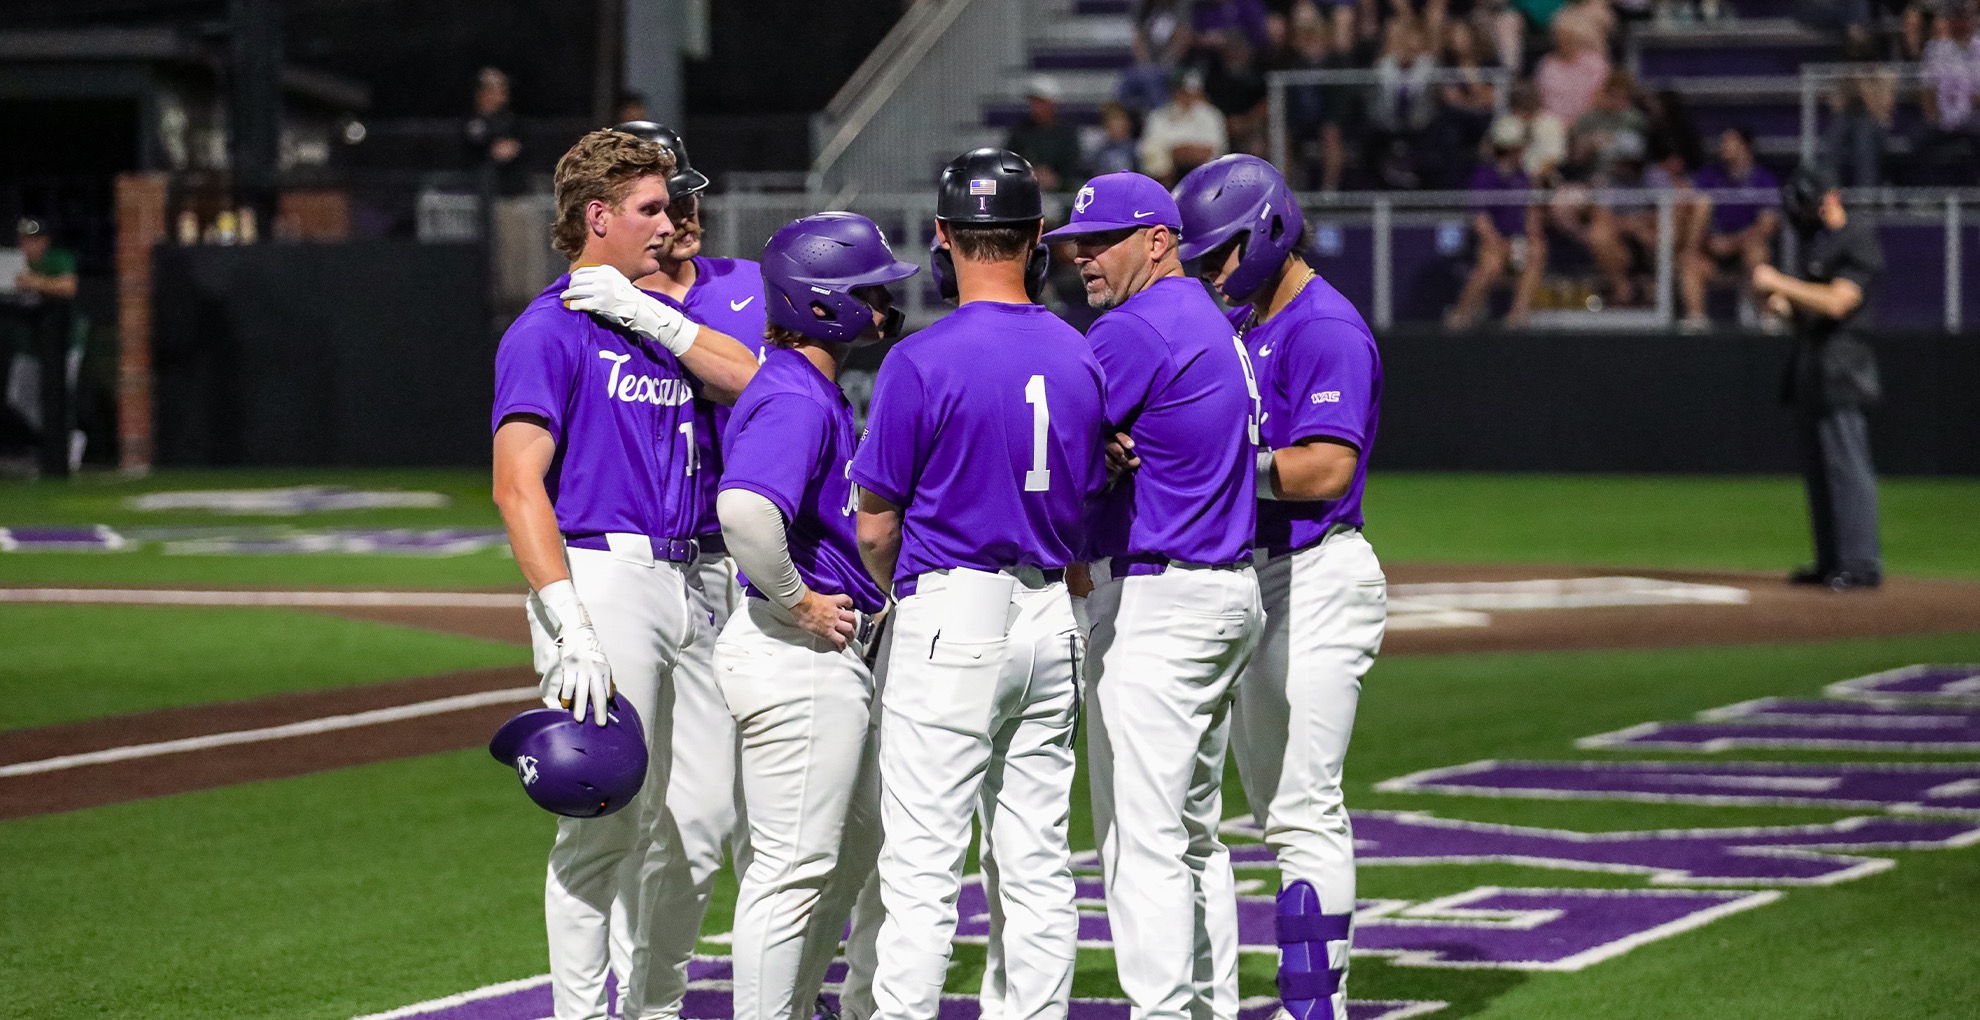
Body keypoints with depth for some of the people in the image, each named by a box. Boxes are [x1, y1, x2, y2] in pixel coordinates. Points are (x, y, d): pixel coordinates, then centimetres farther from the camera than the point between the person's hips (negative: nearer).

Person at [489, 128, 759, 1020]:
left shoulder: (656, 323, 19)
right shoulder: (549, 329, -6)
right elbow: (518, 485, -15)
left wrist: (645, 311, -6)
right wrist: (571, 632, -24)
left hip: (680, 581, 8)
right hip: (601, 578, -8)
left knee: (674, 828, 11)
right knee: (602, 825, -8)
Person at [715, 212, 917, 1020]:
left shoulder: (816, 391, 13)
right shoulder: (796, 400, -19)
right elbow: (744, 509, -37)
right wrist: (796, 603, -24)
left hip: (830, 653, 11)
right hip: (796, 653, -11)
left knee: (853, 850, 21)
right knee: (796, 865, -6)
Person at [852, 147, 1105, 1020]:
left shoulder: (923, 361, -12)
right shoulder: (1080, 357, 5)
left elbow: (874, 527, -7)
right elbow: (1089, 504, 11)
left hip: (950, 620, -6)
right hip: (1052, 619, 6)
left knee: (922, 866, -5)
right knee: (1037, 865, 10)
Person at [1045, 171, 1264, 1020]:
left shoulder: (1133, 330, -14)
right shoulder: (1212, 323, 16)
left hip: (1152, 603, -10)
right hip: (1228, 591, 10)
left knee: (1139, 835, -9)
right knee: (1192, 829, 16)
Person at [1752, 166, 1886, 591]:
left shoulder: (1859, 242, -11)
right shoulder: (1817, 240, 18)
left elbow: (1836, 302, -22)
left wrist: (1780, 282, -19)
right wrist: (1783, 303, 6)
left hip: (1840, 366, -10)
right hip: (1810, 369, 10)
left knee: (1846, 465, -11)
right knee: (1817, 467, 11)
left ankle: (1862, 563, -10)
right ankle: (1831, 561, 16)